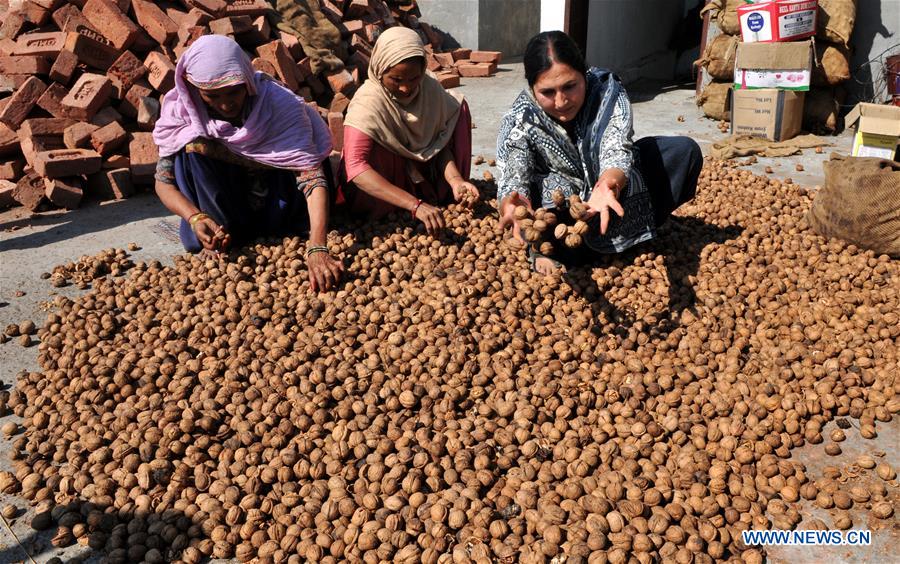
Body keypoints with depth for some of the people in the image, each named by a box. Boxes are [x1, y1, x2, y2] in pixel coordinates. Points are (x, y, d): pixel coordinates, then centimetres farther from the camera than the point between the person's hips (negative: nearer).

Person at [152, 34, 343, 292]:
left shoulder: (280, 104, -30)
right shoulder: (181, 110, -20)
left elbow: (312, 175, -39)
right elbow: (164, 182, -15)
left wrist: (317, 248, -51)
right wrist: (196, 218, -37)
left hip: (272, 193, -1)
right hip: (220, 196, 2)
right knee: (193, 145, -27)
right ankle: (224, 238, -16)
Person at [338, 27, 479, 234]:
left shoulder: (431, 88, -13)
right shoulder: (368, 103, -29)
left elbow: (441, 142, -7)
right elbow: (355, 167, -40)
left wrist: (455, 179, -30)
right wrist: (415, 205, -49)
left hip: (419, 172, 5)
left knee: (458, 106, -7)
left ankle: (448, 194, -3)